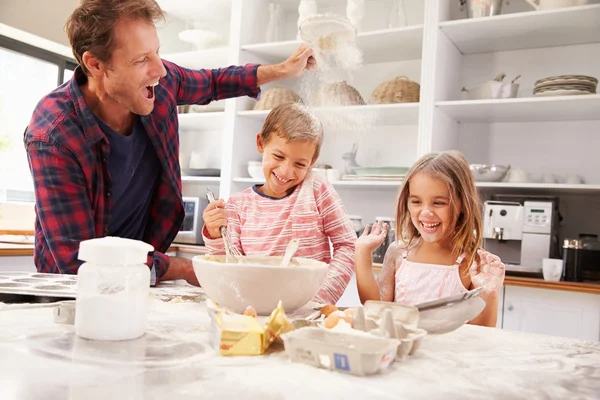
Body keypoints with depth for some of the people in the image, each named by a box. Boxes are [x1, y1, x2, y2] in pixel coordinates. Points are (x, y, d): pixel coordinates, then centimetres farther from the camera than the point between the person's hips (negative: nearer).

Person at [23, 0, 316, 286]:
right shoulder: (53, 138, -27)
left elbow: (211, 83, 12)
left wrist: (282, 70, 12)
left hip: (140, 264, 5)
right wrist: (185, 269, -24)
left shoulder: (161, 83, -12)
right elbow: (78, 262, -26)